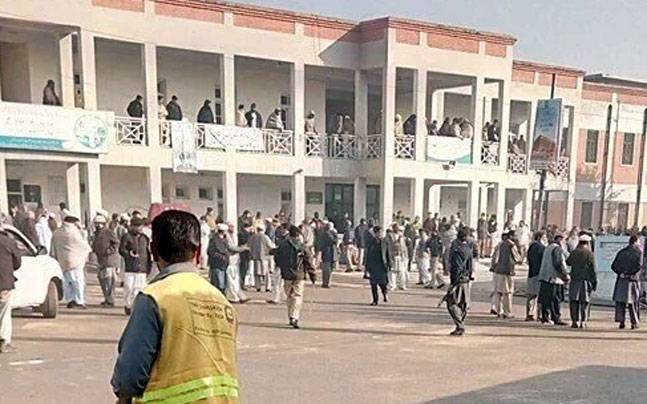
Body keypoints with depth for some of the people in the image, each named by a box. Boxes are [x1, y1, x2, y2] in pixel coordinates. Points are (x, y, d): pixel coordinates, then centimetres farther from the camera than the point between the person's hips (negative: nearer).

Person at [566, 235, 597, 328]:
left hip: (575, 280, 2)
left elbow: (567, 262, 19)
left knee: (574, 301, 6)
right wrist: (594, 282, 2)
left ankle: (575, 321, 2)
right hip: (586, 280, -1)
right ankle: (582, 322, 2)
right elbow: (593, 270, -4)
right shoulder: (589, 254, -4)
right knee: (584, 301, 3)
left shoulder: (574, 252, 2)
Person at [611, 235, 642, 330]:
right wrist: (630, 274, -8)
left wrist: (621, 273, -2)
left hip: (621, 280, 2)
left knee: (620, 301, 5)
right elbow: (639, 266, -15)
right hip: (633, 279, -2)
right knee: (634, 302, 9)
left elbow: (613, 266, 3)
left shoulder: (621, 252, 11)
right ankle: (634, 323, 13)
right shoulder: (638, 252, -1)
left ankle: (621, 321, -4)